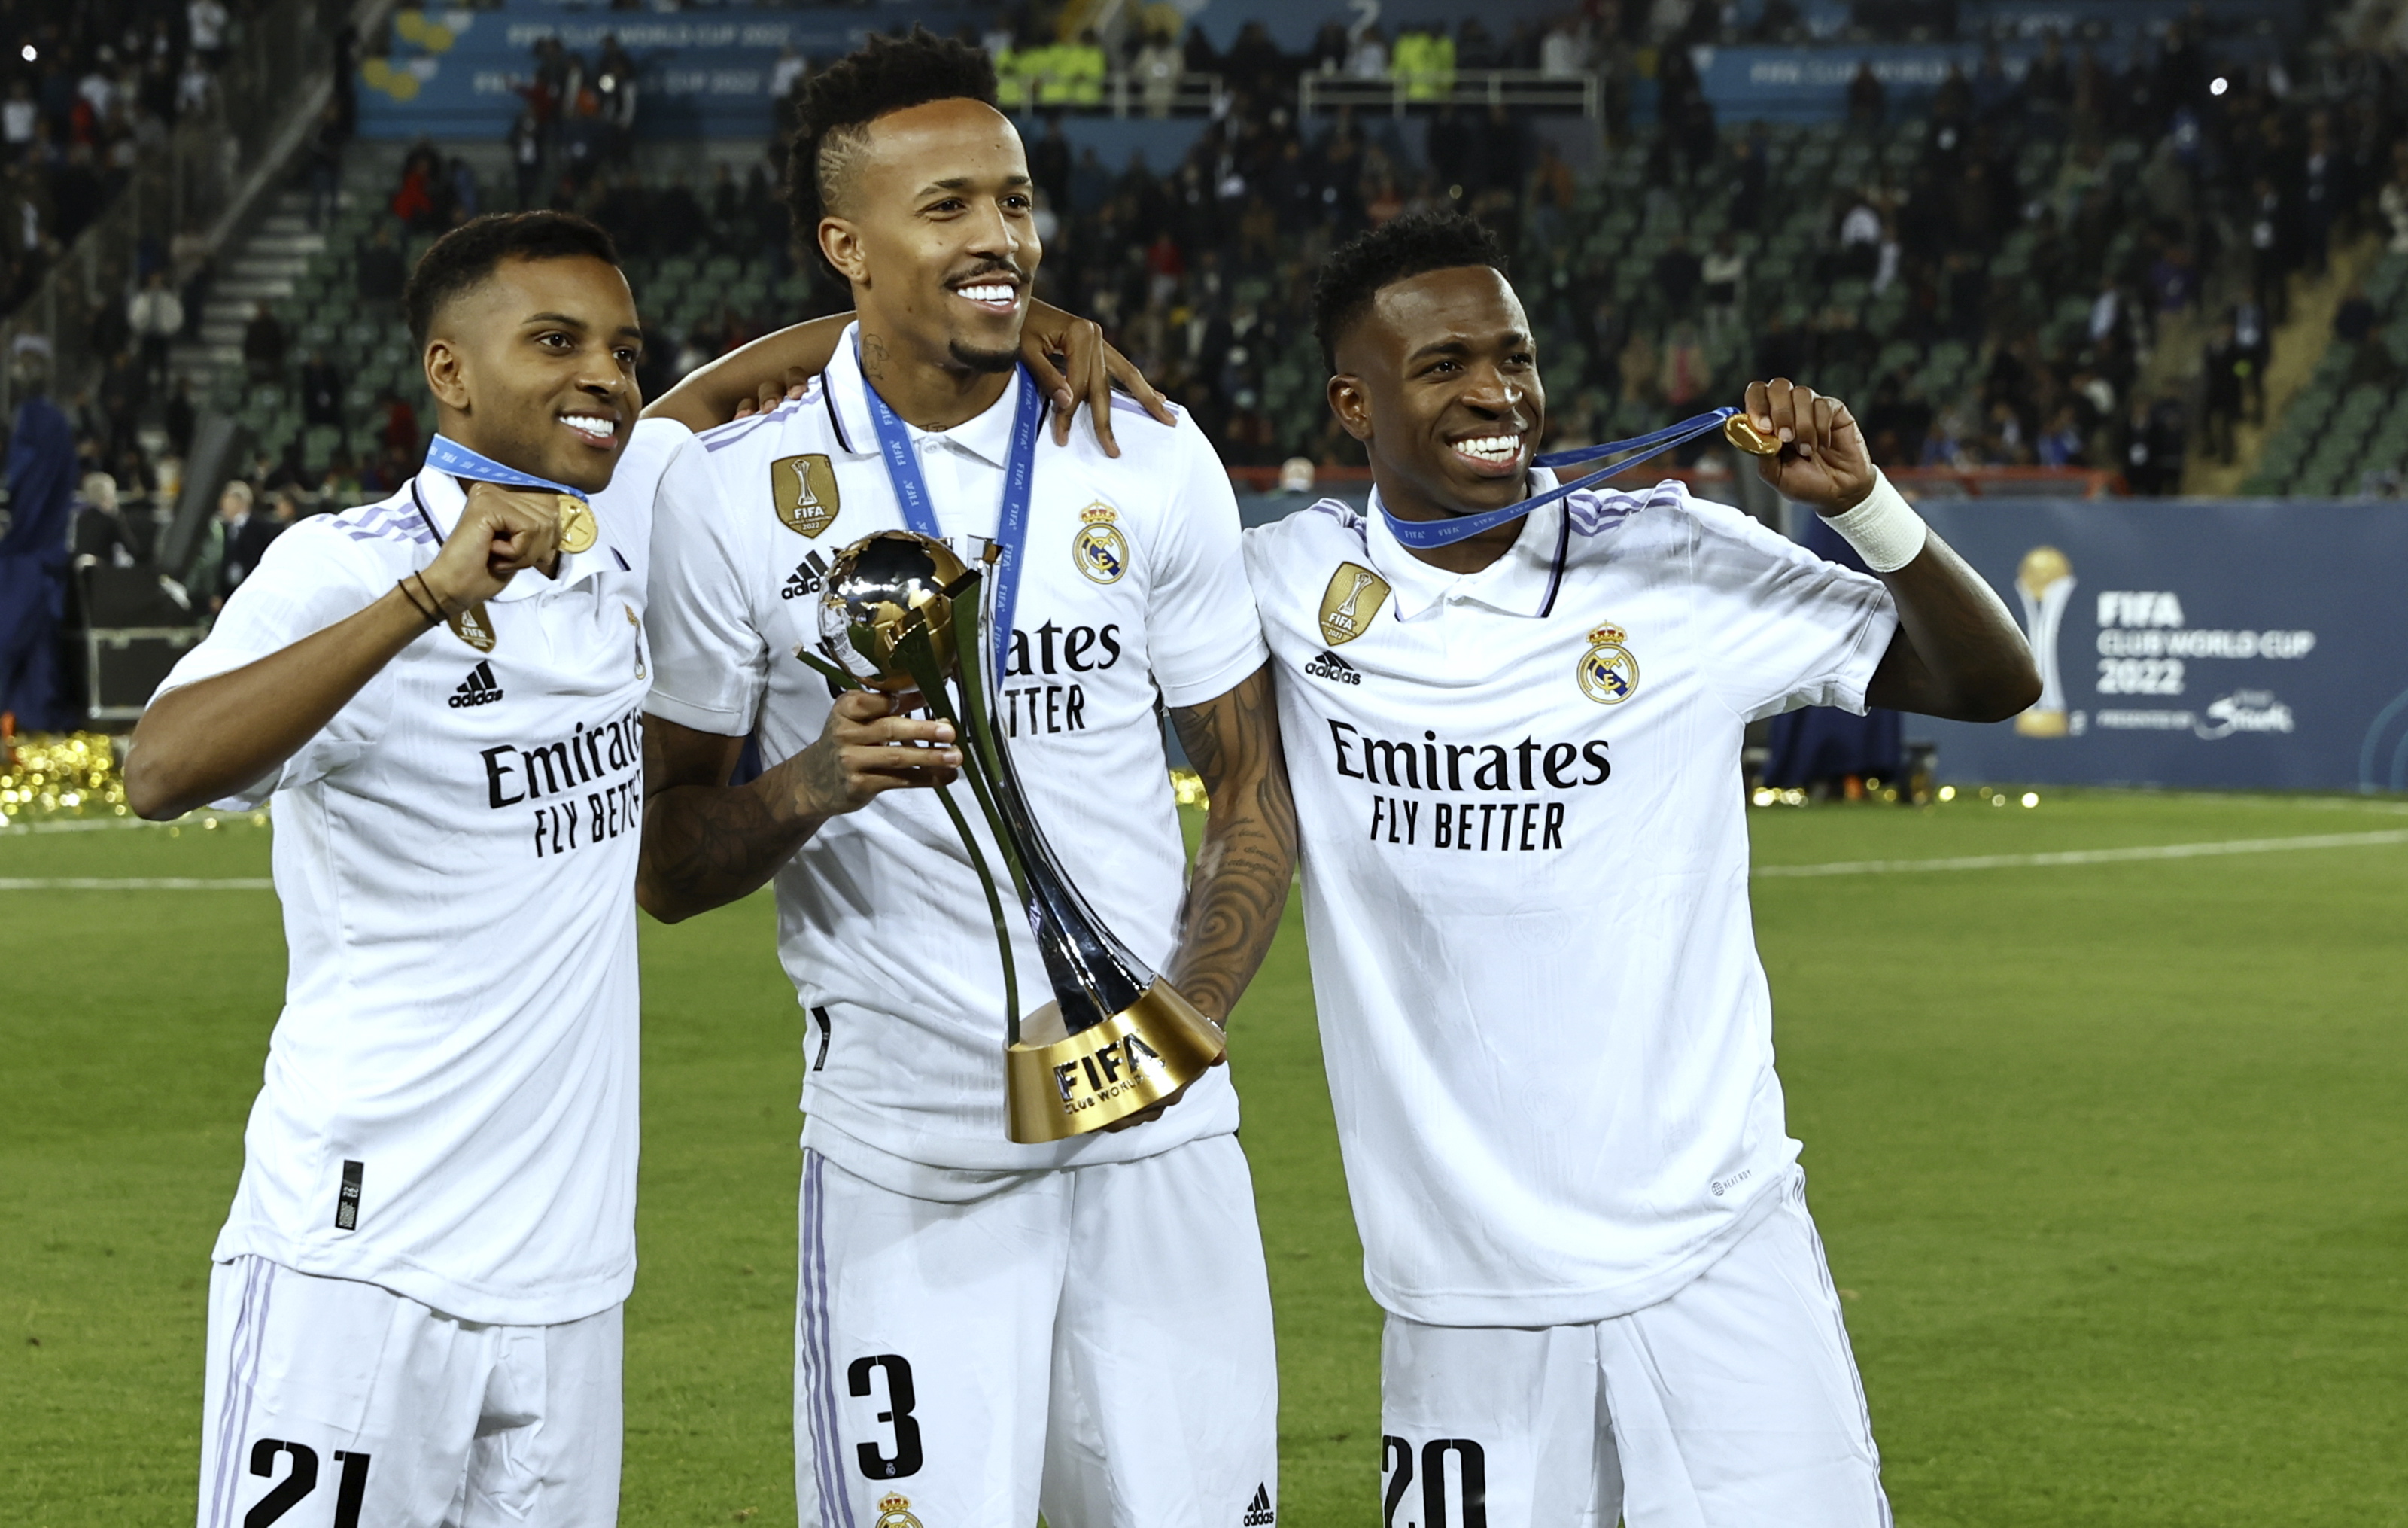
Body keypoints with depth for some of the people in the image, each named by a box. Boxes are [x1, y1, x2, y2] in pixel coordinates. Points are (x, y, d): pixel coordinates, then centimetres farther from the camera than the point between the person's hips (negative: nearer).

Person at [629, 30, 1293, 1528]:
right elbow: (664, 865, 2)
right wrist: (809, 789, -18)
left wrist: (1185, 1013, -9)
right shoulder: (733, 495, -2)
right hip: (902, 1148, -2)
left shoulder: (1151, 462, 4)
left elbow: (1257, 789, 8)